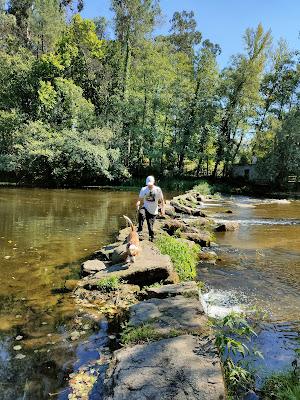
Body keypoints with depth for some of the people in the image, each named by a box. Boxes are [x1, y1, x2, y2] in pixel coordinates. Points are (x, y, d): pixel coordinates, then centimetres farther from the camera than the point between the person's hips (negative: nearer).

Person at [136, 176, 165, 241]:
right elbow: (140, 198, 4)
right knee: (141, 214, -35)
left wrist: (162, 208, -5)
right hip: (145, 207, 1)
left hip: (153, 211, -1)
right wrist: (138, 203, -18)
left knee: (150, 225, 0)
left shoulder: (158, 189, -7)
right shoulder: (143, 189, -3)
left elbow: (161, 200, 2)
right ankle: (139, 230, -28)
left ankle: (151, 237, 26)